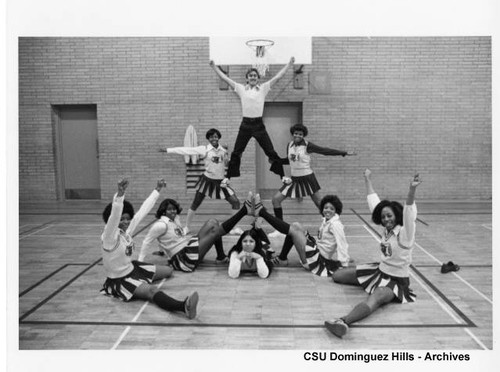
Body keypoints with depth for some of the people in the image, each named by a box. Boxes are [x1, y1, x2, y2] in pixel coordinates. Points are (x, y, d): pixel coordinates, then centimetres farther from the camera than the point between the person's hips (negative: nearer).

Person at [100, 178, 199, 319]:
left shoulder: (127, 230, -6)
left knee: (168, 271, 20)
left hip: (132, 267, 10)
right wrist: (120, 194, -63)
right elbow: (114, 216, -46)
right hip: (120, 279, -9)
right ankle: (184, 306, -63)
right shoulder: (110, 237, -26)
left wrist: (157, 190, 6)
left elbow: (143, 210, 2)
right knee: (152, 290, -37)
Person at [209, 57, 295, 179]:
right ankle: (228, 177, 20)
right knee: (236, 153, 7)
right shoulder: (241, 89, 7)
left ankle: (282, 176, 13)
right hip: (245, 124, 1)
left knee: (271, 152, 2)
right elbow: (225, 78, 7)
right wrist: (214, 67, 6)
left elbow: (277, 77, 4)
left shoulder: (263, 88, 6)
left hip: (258, 124, 0)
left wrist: (289, 64, 1)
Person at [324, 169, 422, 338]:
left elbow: (408, 212, -38)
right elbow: (374, 203, 9)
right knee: (337, 276, 9)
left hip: (396, 279, -8)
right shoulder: (387, 229, 1)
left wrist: (412, 190, -55)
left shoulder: (404, 233, -18)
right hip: (380, 270, 9)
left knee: (376, 297, -45)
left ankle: (344, 322, -71)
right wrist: (367, 180, 15)